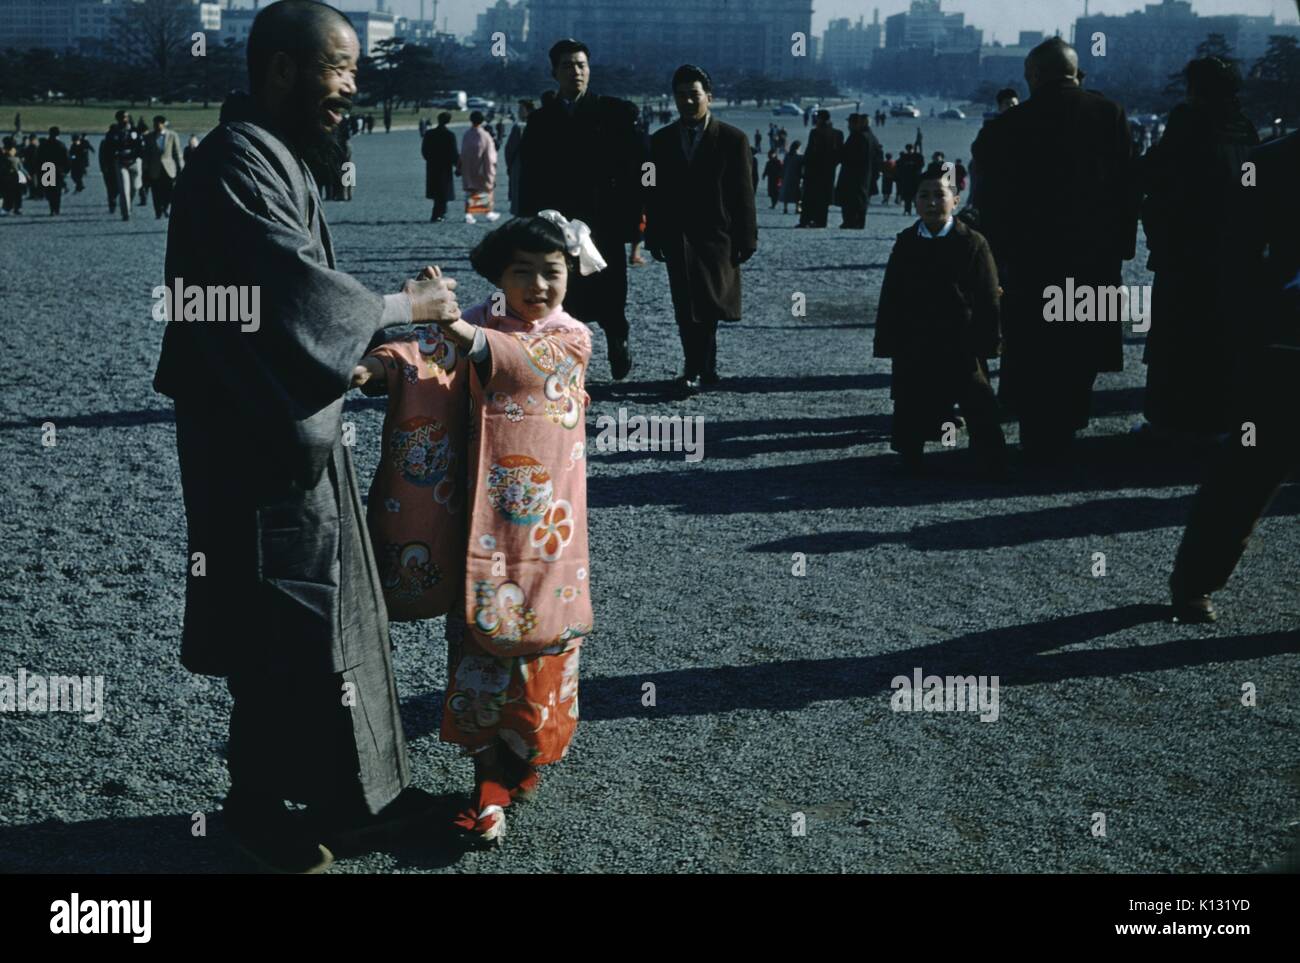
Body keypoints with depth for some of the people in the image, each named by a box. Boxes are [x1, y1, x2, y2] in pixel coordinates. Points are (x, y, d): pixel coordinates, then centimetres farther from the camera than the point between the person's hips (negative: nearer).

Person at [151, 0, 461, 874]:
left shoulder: (279, 159, 13)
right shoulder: (236, 164, -19)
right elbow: (302, 295, -27)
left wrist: (374, 352, 3)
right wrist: (406, 306, -14)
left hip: (301, 433, 10)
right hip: (260, 450, -10)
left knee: (336, 615, 16)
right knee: (285, 635, 3)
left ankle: (351, 792, 30)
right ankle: (260, 809, 22)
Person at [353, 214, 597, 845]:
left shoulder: (573, 339, -2)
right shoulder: (478, 324, 3)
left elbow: (524, 361, -26)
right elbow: (425, 353, -17)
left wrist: (458, 329, -44)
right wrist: (377, 369, -41)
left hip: (545, 523, -1)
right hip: (481, 516, 1)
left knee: (541, 637, 6)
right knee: (479, 636, 3)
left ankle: (527, 754, 27)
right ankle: (491, 776, 13)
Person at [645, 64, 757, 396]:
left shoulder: (733, 140, -1)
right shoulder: (661, 141, 8)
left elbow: (743, 194, -1)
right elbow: (654, 194, 9)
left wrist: (746, 240, -4)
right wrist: (654, 238, 3)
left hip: (717, 238, -3)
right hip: (677, 240, 4)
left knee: (705, 309, -9)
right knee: (686, 312, 5)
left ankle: (695, 372, -7)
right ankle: (706, 370, 14)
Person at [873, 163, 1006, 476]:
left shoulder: (973, 243, -4)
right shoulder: (905, 243, 5)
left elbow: (988, 299, -4)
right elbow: (891, 298, 6)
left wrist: (987, 342, -9)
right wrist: (888, 342, 1)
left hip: (961, 346, -3)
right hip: (914, 346, 3)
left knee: (979, 409, 0)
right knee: (913, 409, 8)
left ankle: (993, 463, 9)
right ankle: (912, 459, 22)